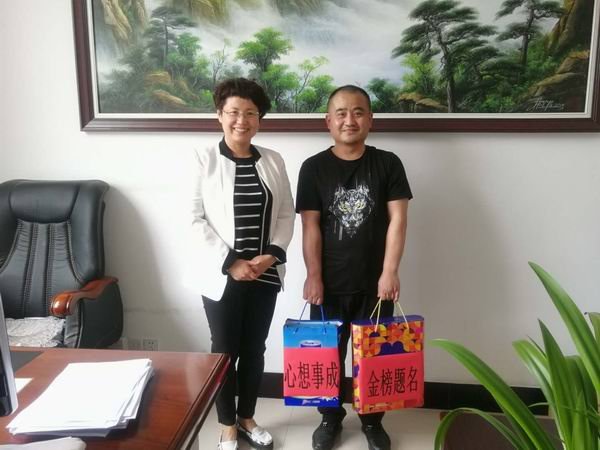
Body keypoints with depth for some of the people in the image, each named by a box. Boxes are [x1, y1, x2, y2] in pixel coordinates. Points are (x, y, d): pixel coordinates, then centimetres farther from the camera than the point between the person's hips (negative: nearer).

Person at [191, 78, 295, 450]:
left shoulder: (273, 161, 4)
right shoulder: (204, 159, -6)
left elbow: (287, 215, 5)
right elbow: (196, 219, -10)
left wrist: (272, 254, -10)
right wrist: (230, 262, -15)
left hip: (265, 274, 3)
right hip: (221, 275, -3)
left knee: (254, 349, 15)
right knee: (225, 351, 9)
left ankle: (247, 418, 35)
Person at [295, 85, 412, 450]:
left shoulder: (388, 163, -1)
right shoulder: (314, 168, -2)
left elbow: (397, 220, -6)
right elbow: (311, 227, -5)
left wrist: (389, 272, -13)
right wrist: (314, 276, -10)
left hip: (374, 283, 0)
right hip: (331, 285, 0)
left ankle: (373, 420, 35)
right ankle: (331, 417, 35)